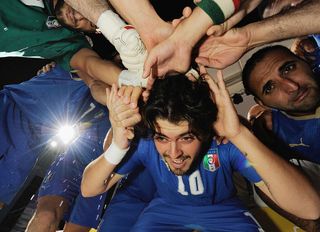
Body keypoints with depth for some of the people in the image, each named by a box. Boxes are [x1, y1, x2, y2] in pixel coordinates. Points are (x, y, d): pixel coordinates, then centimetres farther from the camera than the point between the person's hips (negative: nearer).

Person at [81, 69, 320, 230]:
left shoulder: (225, 142, -33)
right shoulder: (143, 141, -27)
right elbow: (88, 189, -20)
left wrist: (239, 134, -51)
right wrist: (117, 147, -40)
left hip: (223, 212, 0)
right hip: (166, 209, 1)